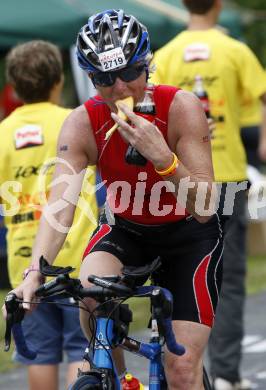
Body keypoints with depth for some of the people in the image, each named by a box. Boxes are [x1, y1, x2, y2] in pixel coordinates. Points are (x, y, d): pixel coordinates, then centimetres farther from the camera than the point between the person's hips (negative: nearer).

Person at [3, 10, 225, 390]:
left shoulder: (181, 108, -26)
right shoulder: (83, 124, -22)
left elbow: (203, 210, -29)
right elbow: (59, 206, -31)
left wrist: (163, 158, -46)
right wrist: (34, 272, -47)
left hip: (187, 232, -1)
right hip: (124, 229, 2)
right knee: (91, 290, -32)